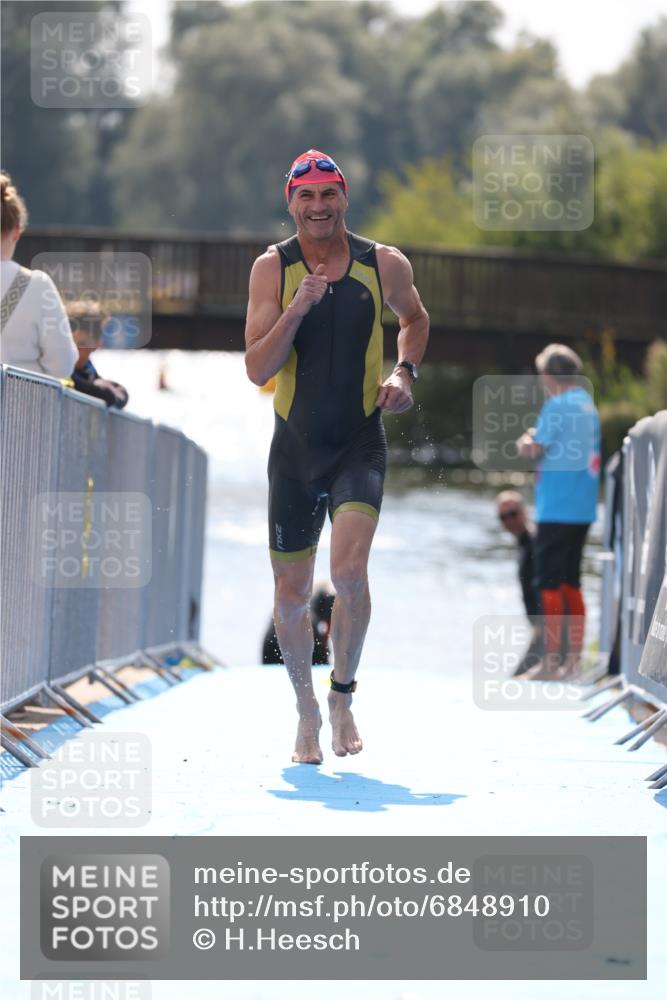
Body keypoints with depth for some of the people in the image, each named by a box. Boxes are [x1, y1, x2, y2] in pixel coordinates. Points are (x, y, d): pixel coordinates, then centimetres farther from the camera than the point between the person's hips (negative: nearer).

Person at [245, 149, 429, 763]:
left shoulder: (385, 265, -1)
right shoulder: (273, 269, -4)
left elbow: (415, 318, 21)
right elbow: (257, 369, -11)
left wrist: (405, 372, 3)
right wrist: (298, 308, -23)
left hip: (361, 442, -1)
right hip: (296, 446, 1)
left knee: (349, 569, -21)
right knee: (292, 593, 7)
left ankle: (343, 695, -1)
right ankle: (306, 710, 28)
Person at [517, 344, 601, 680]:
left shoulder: (558, 405, -12)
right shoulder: (588, 405, 14)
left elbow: (532, 450, -12)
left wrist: (526, 442, 9)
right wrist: (537, 445, 10)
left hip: (557, 509, -8)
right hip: (582, 509, 8)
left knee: (550, 584, -5)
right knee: (571, 583, 13)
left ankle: (551, 660, -6)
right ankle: (573, 659, 14)